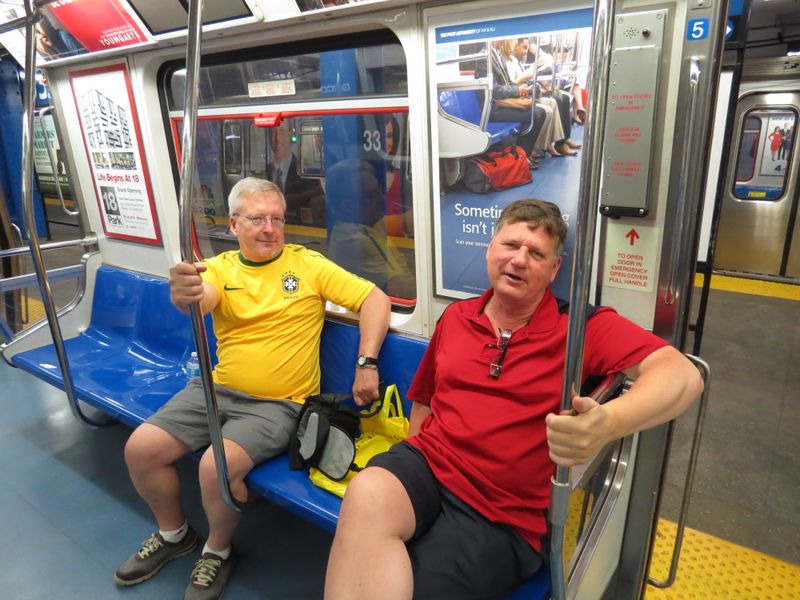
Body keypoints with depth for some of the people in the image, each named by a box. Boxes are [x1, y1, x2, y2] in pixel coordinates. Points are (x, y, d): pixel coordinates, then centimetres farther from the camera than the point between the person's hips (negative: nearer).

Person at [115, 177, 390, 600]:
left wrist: (366, 364, -17)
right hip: (215, 389, 4)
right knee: (140, 449, -5)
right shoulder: (219, 267, 4)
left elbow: (375, 299, -7)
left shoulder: (307, 264, -3)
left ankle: (217, 552, 8)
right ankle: (173, 534, 24)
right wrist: (184, 294, -45)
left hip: (277, 403, -4)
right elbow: (201, 300, -19)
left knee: (219, 466, -26)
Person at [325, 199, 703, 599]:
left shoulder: (583, 328, -5)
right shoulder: (455, 316, 9)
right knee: (366, 497, -29)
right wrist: (411, 470, 5)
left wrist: (607, 424, -38)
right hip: (427, 464, 4)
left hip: (501, 516, -3)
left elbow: (682, 375, -17)